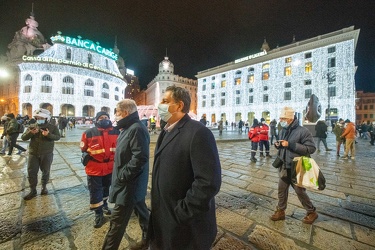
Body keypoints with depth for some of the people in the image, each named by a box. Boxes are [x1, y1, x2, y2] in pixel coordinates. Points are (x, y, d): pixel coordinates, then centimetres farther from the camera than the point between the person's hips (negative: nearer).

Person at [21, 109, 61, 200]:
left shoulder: (52, 127, -4)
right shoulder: (31, 126, 4)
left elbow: (57, 137, -14)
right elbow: (23, 138, 0)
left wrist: (48, 134, -32)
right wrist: (31, 133, -20)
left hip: (47, 154, -2)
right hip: (33, 154, 2)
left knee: (46, 171, 10)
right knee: (31, 172, 4)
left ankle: (44, 187, 29)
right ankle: (33, 190, 19)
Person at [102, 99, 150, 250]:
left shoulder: (137, 129, -22)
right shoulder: (129, 128, 12)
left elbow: (139, 157, -30)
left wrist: (123, 176, -22)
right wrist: (121, 176, 13)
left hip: (129, 184, -10)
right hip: (132, 183, 10)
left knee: (117, 222, 4)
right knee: (140, 210, 23)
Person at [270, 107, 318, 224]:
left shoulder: (302, 131, -15)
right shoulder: (283, 131, 5)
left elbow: (311, 148, -20)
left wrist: (290, 145, -26)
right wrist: (278, 145, -5)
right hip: (284, 167, 6)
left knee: (300, 191, 11)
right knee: (282, 190, 14)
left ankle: (311, 212, 36)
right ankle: (280, 211, 31)